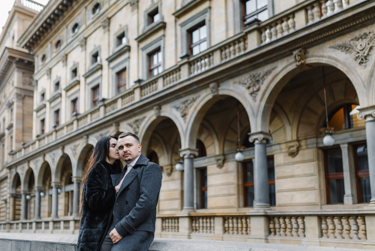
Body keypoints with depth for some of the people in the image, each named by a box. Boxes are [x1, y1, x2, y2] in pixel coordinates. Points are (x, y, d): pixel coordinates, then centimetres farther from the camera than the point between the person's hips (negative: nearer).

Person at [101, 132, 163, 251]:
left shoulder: (151, 168, -1)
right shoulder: (123, 172, 25)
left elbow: (147, 202, -14)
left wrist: (122, 229, -15)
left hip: (136, 232, -7)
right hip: (114, 232, 7)